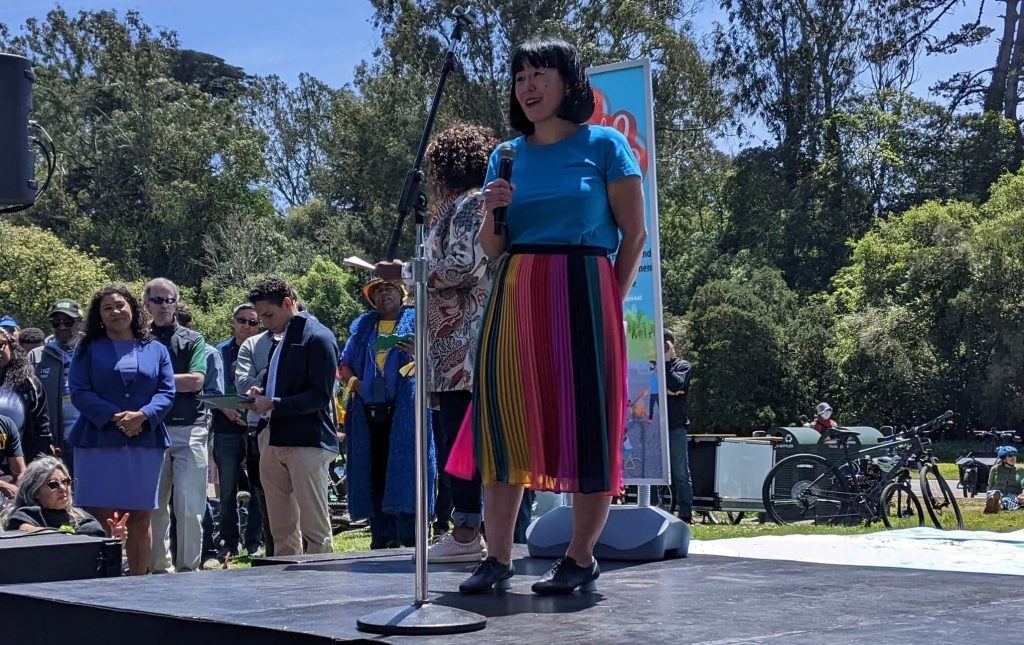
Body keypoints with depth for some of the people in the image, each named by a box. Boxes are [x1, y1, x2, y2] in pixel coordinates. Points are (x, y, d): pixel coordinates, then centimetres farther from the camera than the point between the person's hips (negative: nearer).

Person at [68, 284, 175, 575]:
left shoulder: (156, 350, 14)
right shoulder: (88, 349, 10)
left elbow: (167, 392, 4)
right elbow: (78, 392, -1)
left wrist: (142, 416, -15)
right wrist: (114, 417, -14)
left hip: (146, 441, 2)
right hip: (98, 441, -2)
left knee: (141, 518, 4)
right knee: (100, 518, -5)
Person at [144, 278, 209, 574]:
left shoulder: (192, 340, 9)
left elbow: (196, 380, -5)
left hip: (189, 429, -1)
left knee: (190, 505, -5)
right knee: (155, 506, 5)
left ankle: (188, 567, 3)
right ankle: (160, 567, 14)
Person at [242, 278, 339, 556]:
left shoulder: (317, 337, -8)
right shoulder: (280, 340, 19)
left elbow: (320, 396, -14)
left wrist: (274, 404, -19)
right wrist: (261, 394, 8)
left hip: (307, 441, -9)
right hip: (275, 439, 9)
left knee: (315, 527, -5)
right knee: (281, 529, 11)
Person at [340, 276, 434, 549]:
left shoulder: (416, 321, 9)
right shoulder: (362, 326, 22)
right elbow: (345, 364, 22)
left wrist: (418, 351, -23)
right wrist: (354, 381, 1)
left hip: (405, 412, -4)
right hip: (368, 414, 5)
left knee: (405, 473, -10)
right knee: (373, 477, 4)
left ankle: (411, 540, -10)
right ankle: (381, 539, 10)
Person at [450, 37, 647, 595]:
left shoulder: (604, 144, 2)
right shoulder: (506, 155, 14)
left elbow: (634, 233, 1)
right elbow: (492, 248, 15)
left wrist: (610, 302, -3)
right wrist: (492, 211, -5)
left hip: (580, 293, -4)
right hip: (513, 294, 4)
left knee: (585, 418, -4)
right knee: (502, 414, -2)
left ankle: (581, 558, 4)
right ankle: (498, 557, 3)